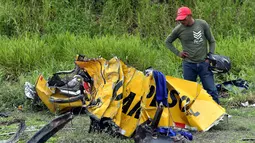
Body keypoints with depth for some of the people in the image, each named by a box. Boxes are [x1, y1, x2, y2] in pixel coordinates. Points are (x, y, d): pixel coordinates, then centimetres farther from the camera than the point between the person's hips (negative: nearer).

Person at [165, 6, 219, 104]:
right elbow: (168, 42, 13)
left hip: (203, 64, -1)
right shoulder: (179, 29, -3)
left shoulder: (202, 24, -4)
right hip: (188, 65, 1)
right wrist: (178, 53, 3)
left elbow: (212, 41, 6)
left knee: (212, 90, -3)